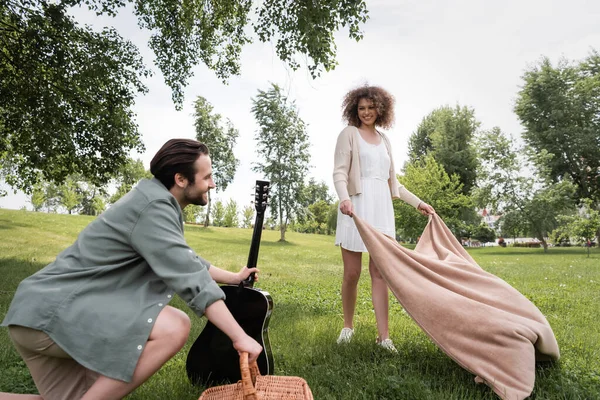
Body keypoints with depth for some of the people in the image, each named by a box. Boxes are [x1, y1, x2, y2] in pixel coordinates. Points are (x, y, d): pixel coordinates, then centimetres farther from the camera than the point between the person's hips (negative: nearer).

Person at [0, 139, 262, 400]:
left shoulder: (159, 203, 12)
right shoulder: (154, 206, -19)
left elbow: (186, 261, 25)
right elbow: (191, 279, -25)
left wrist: (234, 278, 28)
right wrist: (240, 337, -20)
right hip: (51, 311, -10)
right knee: (175, 327, -24)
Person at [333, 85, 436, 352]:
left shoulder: (384, 140, 20)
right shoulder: (349, 134, 5)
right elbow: (339, 172, -7)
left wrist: (418, 203, 19)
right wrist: (344, 197, -27)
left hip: (381, 209, 4)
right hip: (356, 207, -4)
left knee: (379, 273, 1)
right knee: (352, 273, 1)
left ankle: (383, 336, 3)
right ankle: (348, 326, 21)